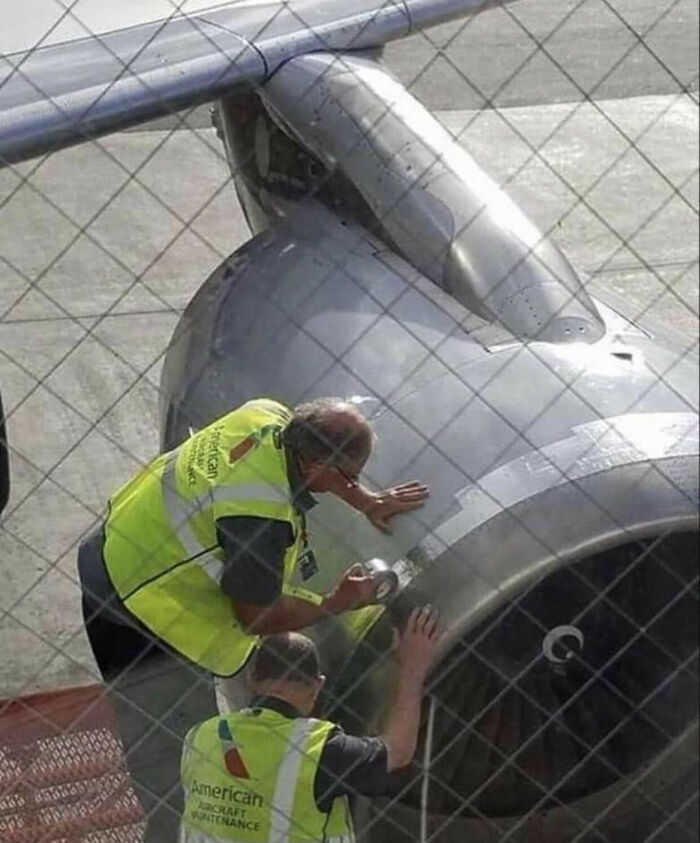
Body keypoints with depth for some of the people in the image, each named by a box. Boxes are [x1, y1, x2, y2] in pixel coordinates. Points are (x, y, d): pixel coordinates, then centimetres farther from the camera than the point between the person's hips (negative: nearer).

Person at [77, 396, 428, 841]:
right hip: (142, 624, -10)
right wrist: (339, 602, -5)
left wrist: (367, 502, 18)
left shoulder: (269, 417, -8)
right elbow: (257, 618, -16)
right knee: (182, 791, -3)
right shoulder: (263, 516, -32)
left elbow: (315, 460, 19)